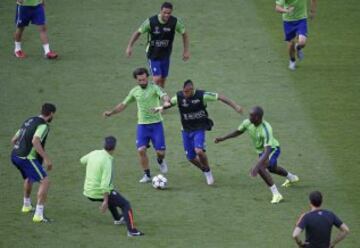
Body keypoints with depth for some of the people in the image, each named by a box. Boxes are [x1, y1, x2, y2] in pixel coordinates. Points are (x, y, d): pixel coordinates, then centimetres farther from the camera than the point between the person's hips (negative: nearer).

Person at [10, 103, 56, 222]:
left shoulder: (28, 121, 18)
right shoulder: (43, 125, -10)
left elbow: (14, 140, 24)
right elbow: (35, 141, -28)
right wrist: (46, 158, -28)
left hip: (15, 155, 9)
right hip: (26, 158, -9)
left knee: (29, 178, 35)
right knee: (45, 181, -9)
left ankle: (26, 206, 52)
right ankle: (38, 215, -17)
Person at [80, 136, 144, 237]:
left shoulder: (94, 153, -2)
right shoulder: (107, 161, -24)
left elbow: (82, 160, 22)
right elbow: (105, 183, -29)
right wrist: (105, 201, -27)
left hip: (88, 191, 8)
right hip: (100, 192, -8)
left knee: (109, 198, 38)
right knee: (126, 204, -2)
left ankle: (117, 218, 53)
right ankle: (131, 230, -11)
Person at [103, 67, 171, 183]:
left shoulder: (154, 88, -7)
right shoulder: (134, 91, 6)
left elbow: (164, 96, -25)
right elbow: (123, 104, 17)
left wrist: (167, 101, -49)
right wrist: (111, 112, 5)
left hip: (156, 123, -3)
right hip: (142, 125, 3)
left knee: (160, 151, -5)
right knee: (141, 150, -13)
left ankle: (160, 160, 33)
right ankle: (147, 175, 3)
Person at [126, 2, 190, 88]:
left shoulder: (175, 22, -13)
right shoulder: (151, 21, -20)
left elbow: (184, 34, 4)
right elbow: (138, 32, -6)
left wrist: (186, 51, 3)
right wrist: (130, 47, -6)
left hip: (165, 55, 3)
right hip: (153, 55, -3)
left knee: (163, 80, 11)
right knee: (157, 79, -15)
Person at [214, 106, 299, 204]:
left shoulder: (266, 129, -42)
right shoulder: (248, 123, -22)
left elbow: (267, 151, -47)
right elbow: (238, 131, 1)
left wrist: (257, 166, -55)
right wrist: (223, 138, -6)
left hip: (272, 149, -8)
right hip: (261, 150, 8)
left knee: (260, 168, -32)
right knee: (272, 168, 32)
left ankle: (276, 194, -21)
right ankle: (291, 177, 64)